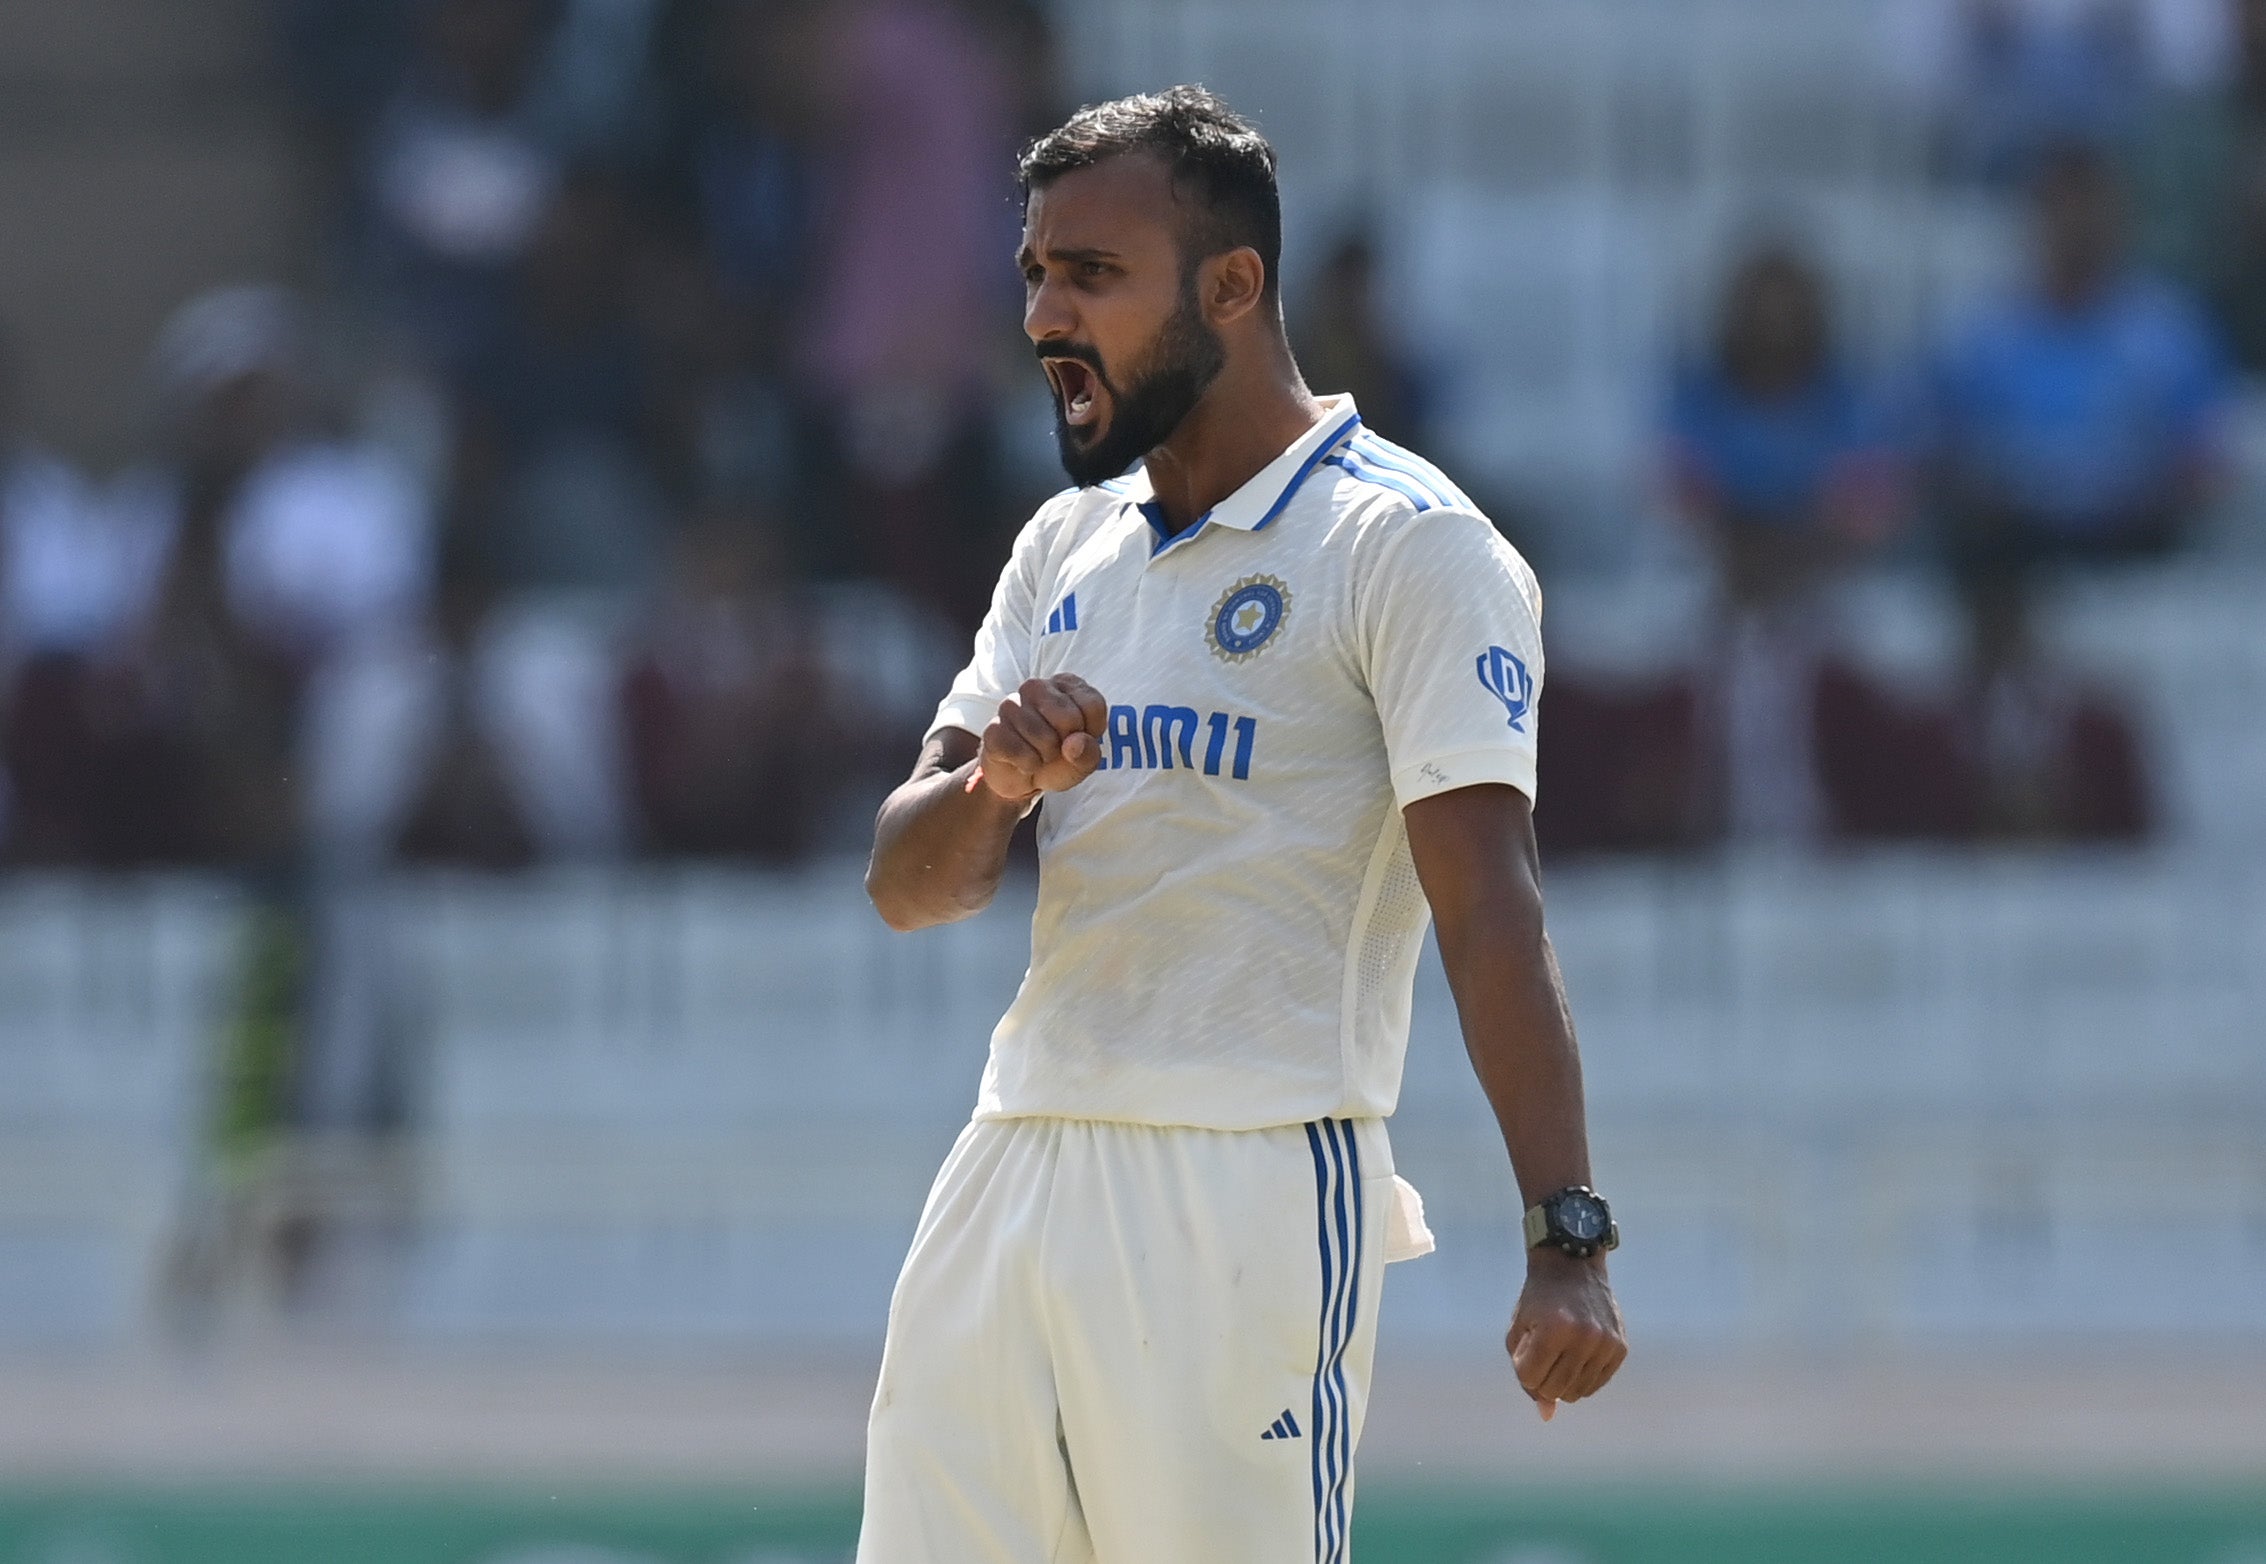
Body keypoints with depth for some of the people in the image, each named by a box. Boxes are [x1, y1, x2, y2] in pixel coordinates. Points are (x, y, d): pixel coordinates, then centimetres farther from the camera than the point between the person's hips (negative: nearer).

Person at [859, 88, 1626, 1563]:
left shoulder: (1409, 545, -5)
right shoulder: (1067, 547, 18)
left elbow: (1490, 907, -15)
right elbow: (910, 883, 12)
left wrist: (1567, 1238, -25)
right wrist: (997, 781, -12)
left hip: (1251, 1202, -7)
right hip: (1010, 1170, 7)